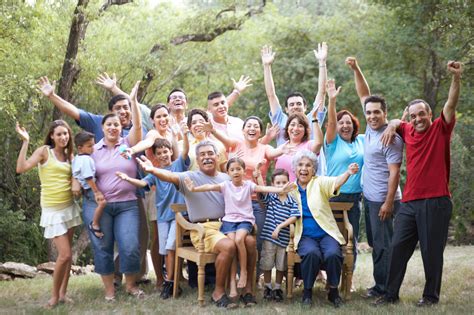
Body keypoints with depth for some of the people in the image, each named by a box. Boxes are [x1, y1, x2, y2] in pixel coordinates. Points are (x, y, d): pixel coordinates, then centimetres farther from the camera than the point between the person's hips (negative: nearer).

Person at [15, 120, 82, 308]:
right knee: (65, 254, -10)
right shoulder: (44, 151, -7)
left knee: (67, 253, 8)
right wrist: (25, 142, -21)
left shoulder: (69, 156, 9)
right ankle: (54, 296, 6)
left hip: (69, 206, 6)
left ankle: (63, 293, 18)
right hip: (53, 209, -6)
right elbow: (21, 168, -19)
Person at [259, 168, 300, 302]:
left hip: (284, 238, 0)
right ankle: (268, 287, 24)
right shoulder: (270, 198, 1)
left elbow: (294, 217, -10)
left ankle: (277, 288, 25)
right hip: (268, 236, 0)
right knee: (267, 264, 7)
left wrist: (280, 226, -18)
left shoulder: (292, 202, -1)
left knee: (281, 265, 10)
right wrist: (257, 176, -28)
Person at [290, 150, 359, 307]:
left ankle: (333, 291, -5)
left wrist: (348, 172, -41)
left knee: (333, 254, -30)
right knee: (312, 253, -32)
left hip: (326, 234, 0)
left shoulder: (319, 183, 4)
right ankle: (307, 291, -11)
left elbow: (335, 182, -16)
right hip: (305, 236, 0)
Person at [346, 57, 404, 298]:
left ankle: (383, 288, 5)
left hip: (383, 200, -9)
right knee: (375, 242, 14)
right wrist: (356, 69, 2)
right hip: (369, 197, 9)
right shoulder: (371, 127, 6)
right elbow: (364, 95, 11)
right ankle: (380, 285, 24)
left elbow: (394, 173, -19)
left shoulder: (391, 139, -17)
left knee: (383, 244, -2)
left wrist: (389, 202, -21)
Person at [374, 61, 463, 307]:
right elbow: (396, 122, 31)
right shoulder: (409, 131, 10)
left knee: (431, 250, 2)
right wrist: (391, 127, 8)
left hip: (435, 201, -5)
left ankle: (431, 296, 15)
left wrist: (456, 77, -28)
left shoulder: (440, 129, -2)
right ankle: (391, 294, 15)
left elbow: (451, 103, -15)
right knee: (398, 247, 6)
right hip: (410, 201, 5)